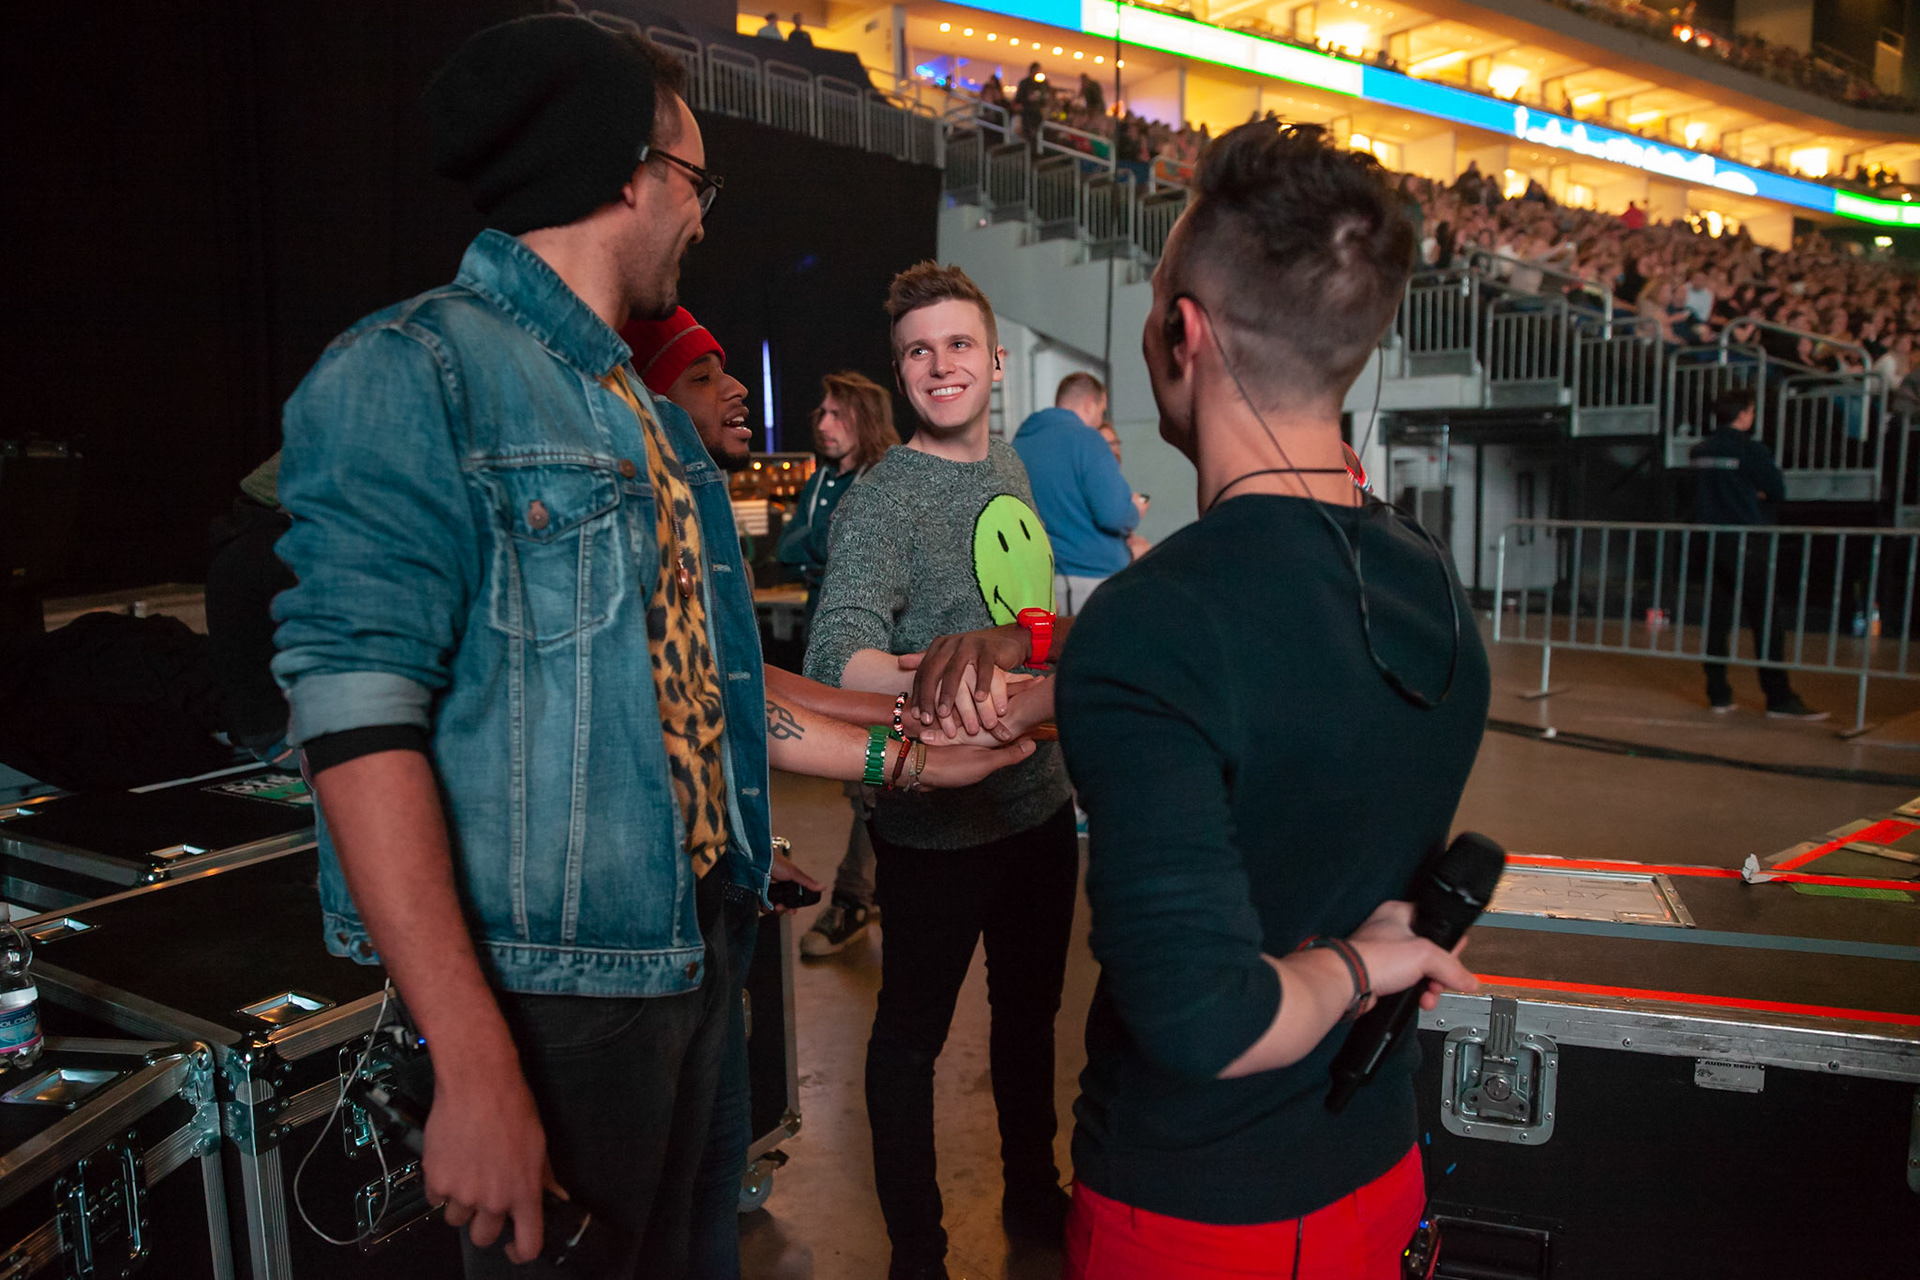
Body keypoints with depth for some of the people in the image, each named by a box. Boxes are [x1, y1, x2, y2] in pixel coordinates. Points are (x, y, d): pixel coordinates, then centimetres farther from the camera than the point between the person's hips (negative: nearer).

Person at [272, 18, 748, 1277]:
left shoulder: (638, 409, 12)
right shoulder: (415, 374, -14)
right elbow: (359, 720, -22)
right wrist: (477, 1071, -26)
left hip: (690, 950, 8)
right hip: (548, 989, -8)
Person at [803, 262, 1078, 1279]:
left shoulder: (1012, 471, 6)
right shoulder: (880, 503, -17)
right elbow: (837, 653, -33)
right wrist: (927, 679, -52)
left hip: (1040, 800, 8)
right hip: (939, 823, -7)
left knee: (1030, 1007, 23)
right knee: (911, 1034, 10)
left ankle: (1032, 1190, 45)